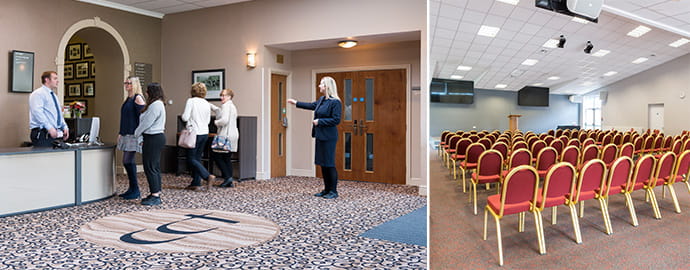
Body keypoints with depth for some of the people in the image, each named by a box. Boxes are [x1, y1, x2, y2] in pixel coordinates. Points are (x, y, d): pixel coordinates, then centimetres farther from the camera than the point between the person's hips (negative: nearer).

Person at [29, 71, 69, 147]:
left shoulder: (53, 95, 23)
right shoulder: (38, 94, -5)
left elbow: (59, 114, 25)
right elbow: (37, 112, -19)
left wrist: (65, 127, 8)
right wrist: (50, 128, -26)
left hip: (56, 134, 8)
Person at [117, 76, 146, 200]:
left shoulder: (138, 98, -9)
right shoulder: (128, 99, 18)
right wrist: (120, 133, 22)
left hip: (133, 134, -9)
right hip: (126, 134, 9)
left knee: (128, 161, -9)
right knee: (127, 162, 10)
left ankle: (135, 190, 0)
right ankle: (132, 189, 16)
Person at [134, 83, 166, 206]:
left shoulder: (155, 105, -17)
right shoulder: (158, 104, 17)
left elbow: (146, 123, -16)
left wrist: (136, 133, -1)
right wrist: (139, 133, 17)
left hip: (153, 139, -11)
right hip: (157, 137, 11)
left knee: (150, 167, -6)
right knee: (155, 167, 14)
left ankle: (155, 196, -3)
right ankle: (156, 194, 20)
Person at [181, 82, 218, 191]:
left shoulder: (191, 101, -8)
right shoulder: (207, 104, 8)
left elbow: (185, 118, -12)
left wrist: (183, 115, 9)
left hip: (195, 133, -6)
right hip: (205, 133, 6)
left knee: (191, 159, 0)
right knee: (197, 158, 12)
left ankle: (208, 176, -16)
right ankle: (195, 183, 14)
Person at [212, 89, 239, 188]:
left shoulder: (226, 106, -11)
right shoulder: (233, 106, 21)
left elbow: (224, 120, -23)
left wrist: (216, 122, -5)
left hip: (226, 135, -10)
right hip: (233, 134, 10)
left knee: (215, 155, -2)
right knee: (226, 158, 11)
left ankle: (227, 177, -6)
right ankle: (230, 182, 10)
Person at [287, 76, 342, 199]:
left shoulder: (335, 102, -14)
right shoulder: (321, 100, 13)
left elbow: (336, 120, -18)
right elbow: (312, 105, 31)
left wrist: (320, 121, -16)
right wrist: (296, 103, 37)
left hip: (328, 137, -9)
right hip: (320, 136, 9)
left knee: (329, 164, -4)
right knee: (322, 163, 12)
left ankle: (333, 191, 6)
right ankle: (327, 190, 22)